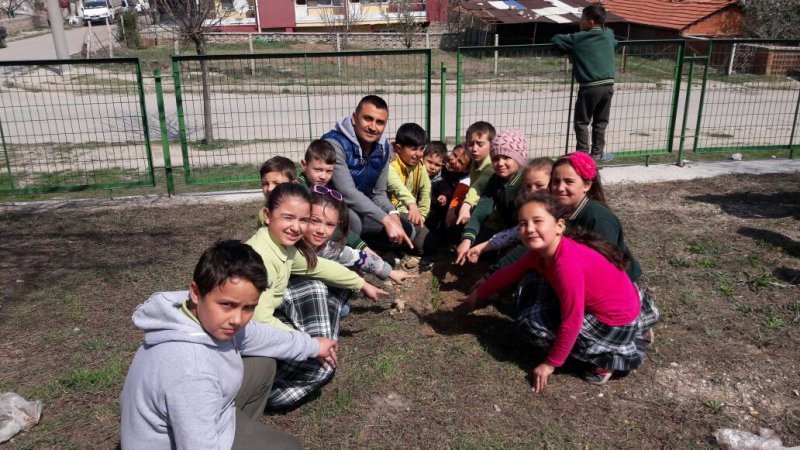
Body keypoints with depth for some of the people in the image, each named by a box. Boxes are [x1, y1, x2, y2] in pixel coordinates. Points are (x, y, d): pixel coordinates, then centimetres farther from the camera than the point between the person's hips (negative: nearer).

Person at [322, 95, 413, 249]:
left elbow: (379, 192, 4)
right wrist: (386, 220, -39)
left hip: (360, 211, 8)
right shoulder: (334, 143, -25)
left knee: (404, 228, 2)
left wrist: (392, 214, -18)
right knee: (351, 219, -38)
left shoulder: (382, 148, -2)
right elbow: (348, 193, -35)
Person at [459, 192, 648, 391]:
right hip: (596, 306, 9)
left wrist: (551, 363, -13)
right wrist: (478, 294, 22)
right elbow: (510, 272, 12)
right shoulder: (541, 249, -5)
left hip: (617, 323, -9)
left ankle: (606, 359, -2)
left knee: (529, 323, -10)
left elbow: (571, 323, -25)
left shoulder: (568, 263, -31)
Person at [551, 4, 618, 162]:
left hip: (590, 87, -4)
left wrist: (570, 52, 19)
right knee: (601, 122, 14)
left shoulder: (578, 38, -2)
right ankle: (597, 153, 21)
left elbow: (555, 39, 4)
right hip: (608, 85, 4)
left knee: (581, 122, 7)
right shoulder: (609, 35, 10)